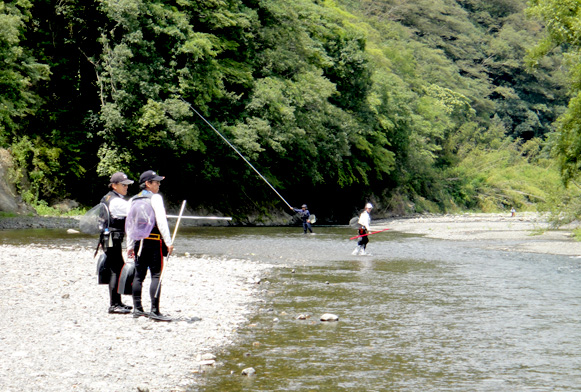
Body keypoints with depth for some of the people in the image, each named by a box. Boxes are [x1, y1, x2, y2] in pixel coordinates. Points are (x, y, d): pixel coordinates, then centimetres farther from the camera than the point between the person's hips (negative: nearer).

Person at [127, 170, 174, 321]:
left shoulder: (134, 200, 12)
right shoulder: (155, 198, -8)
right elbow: (161, 221, -15)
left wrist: (130, 246, 20)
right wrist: (168, 242, -14)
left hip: (139, 241, 7)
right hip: (154, 241, -7)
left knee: (139, 275, 10)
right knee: (156, 275, -6)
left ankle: (137, 309, 14)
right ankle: (155, 311, -10)